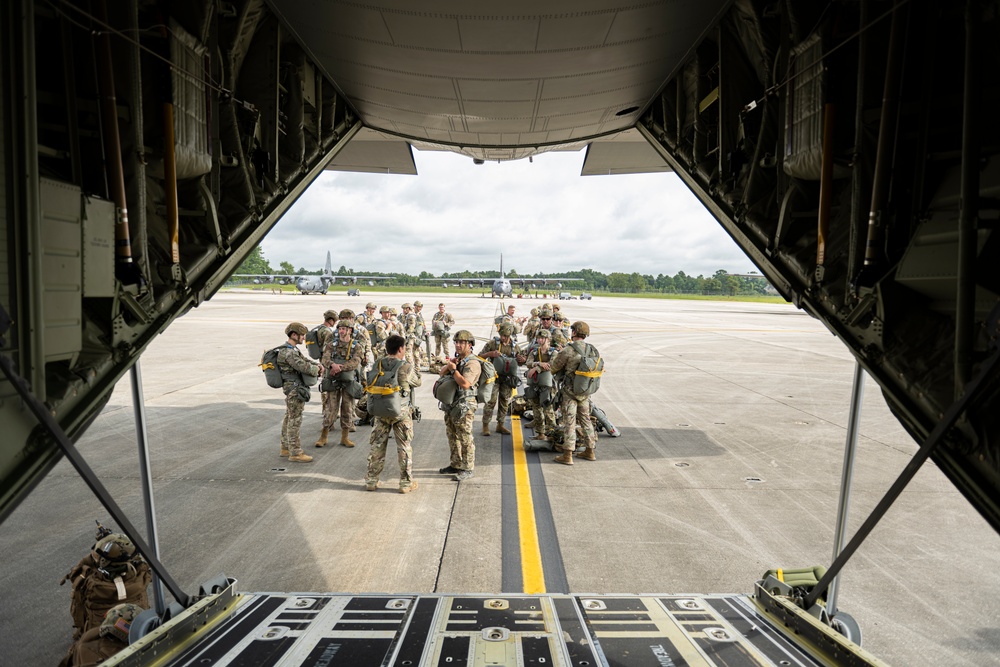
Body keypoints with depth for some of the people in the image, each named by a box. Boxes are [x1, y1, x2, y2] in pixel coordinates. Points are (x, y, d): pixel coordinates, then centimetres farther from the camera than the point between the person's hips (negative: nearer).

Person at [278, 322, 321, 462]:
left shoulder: (293, 349, 13)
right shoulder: (288, 352, -20)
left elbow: (305, 360, 18)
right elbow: (303, 367, -26)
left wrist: (317, 365, -1)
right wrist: (316, 369, -8)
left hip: (293, 389, 11)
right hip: (294, 389, -11)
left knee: (289, 418, 17)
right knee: (295, 420, -5)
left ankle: (285, 447, 27)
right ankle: (295, 453, 0)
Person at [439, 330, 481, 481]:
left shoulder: (472, 363, -17)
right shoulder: (457, 358, 12)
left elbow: (465, 384, -28)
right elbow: (442, 372, 10)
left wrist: (453, 369, -19)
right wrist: (449, 365, -9)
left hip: (464, 406, -9)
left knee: (465, 438, -3)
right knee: (452, 436, 17)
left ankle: (468, 469, 7)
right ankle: (456, 465, 30)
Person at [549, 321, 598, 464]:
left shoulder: (567, 351, -18)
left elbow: (553, 368, -8)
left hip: (570, 391, -6)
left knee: (569, 422, 0)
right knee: (586, 420, 17)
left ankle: (567, 455, 2)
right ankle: (590, 451, 25)